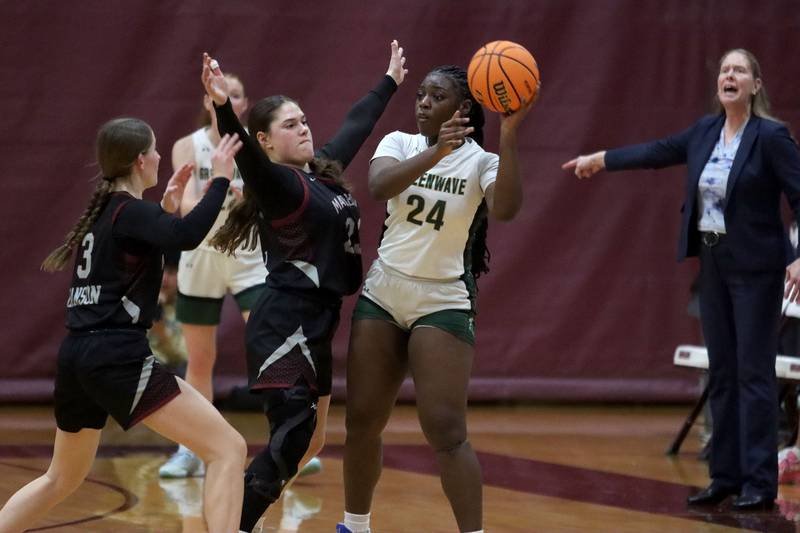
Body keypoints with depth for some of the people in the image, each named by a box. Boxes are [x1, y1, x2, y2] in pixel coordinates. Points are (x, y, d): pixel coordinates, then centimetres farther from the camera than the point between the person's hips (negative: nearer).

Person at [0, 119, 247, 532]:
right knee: (228, 449, -11)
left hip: (77, 357, 9)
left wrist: (166, 208, 25)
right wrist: (221, 179, -19)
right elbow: (186, 236, -28)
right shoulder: (130, 211, -8)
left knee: (62, 478, 28)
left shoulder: (104, 210, 17)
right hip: (117, 357, -9)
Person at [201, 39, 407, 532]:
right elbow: (244, 155, -32)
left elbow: (357, 125, 29)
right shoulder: (275, 181, -11)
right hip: (284, 327, -9)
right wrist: (224, 108, -51)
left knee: (310, 443, 15)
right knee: (292, 437, -17)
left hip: (316, 325, 9)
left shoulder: (325, 171, 12)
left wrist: (389, 83, 43)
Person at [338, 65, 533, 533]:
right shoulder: (399, 144, 0)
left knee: (446, 431, -14)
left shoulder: (480, 161, -7)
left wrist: (508, 138, -36)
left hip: (443, 303, -4)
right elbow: (380, 186, -22)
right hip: (383, 295, 4)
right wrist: (435, 152, -36)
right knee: (363, 421, 10)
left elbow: (506, 209, -28)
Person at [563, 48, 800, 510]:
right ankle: (726, 475, 14)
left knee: (754, 373, -7)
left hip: (755, 267, -7)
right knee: (722, 373, 9)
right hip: (714, 263, 7)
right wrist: (601, 159, 27)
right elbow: (657, 152, 20)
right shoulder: (705, 132, 7)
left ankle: (760, 483, -4)